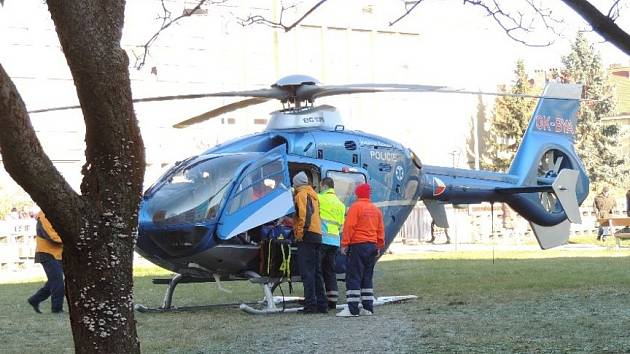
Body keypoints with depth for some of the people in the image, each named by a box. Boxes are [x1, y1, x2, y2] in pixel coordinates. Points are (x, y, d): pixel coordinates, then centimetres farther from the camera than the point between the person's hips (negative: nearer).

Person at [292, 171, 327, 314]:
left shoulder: (301, 195, -5)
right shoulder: (313, 194, 22)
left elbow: (305, 214, -19)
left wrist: (300, 232, -18)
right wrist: (291, 223, 32)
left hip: (306, 237, -9)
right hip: (317, 235, 9)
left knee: (307, 271, -9)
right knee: (316, 271, 12)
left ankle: (310, 304, -13)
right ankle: (321, 304, 13)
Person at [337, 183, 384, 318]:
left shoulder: (356, 207, -8)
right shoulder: (376, 209, 13)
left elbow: (349, 227, -13)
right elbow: (380, 230, 17)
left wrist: (344, 244, -11)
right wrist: (380, 246, 24)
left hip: (358, 246, -7)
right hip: (372, 246, 7)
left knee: (353, 277, -7)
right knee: (367, 278, 13)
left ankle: (352, 309, -12)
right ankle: (368, 308, 11)